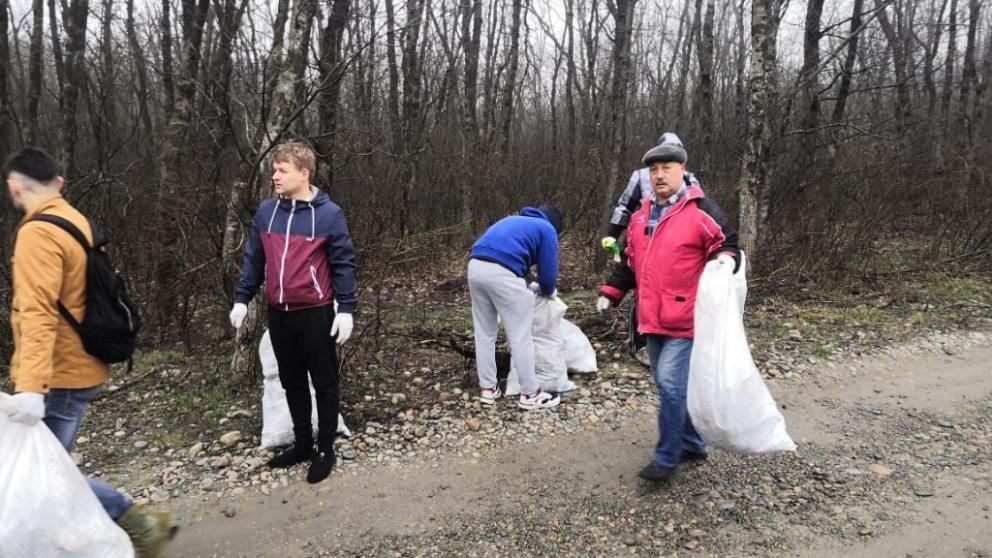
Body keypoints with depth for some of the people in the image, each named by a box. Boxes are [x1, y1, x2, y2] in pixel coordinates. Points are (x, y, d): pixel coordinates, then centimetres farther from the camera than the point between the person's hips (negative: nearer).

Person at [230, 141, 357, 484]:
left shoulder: (328, 214, -10)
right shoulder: (266, 212, 4)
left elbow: (343, 264, -8)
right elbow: (254, 259, 11)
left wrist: (346, 309, -10)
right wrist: (242, 299, 8)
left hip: (315, 313, -5)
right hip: (278, 314, 5)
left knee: (324, 383, 7)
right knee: (292, 383, 16)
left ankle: (326, 450, 21)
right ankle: (303, 443, 33)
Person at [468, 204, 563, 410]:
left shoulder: (514, 220, 34)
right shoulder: (547, 229, 15)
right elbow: (547, 271, 11)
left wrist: (529, 287, 39)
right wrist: (548, 292, 32)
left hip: (475, 267, 7)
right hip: (501, 273, -7)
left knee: (484, 334, 16)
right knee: (521, 337, 3)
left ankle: (488, 389, 24)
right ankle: (530, 395, 11)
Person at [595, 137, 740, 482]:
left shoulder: (701, 210, -8)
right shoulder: (641, 215, 13)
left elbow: (727, 243, -5)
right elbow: (630, 260, 21)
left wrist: (727, 259, -27)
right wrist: (611, 293, 17)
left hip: (685, 320, -7)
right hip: (651, 320, 7)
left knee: (670, 383, -11)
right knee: (671, 386, 15)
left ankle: (667, 457, 4)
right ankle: (692, 444, 32)